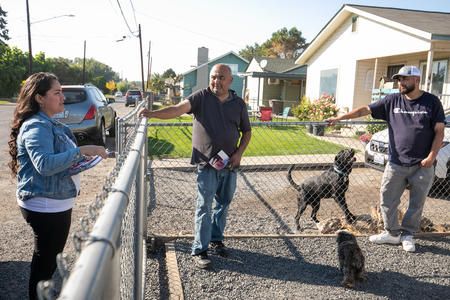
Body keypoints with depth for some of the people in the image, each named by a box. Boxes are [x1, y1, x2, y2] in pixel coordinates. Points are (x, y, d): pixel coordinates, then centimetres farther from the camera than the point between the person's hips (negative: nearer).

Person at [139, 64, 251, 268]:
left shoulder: (238, 103, 7)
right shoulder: (201, 97, -3)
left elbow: (246, 131, 15)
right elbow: (179, 109, -17)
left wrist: (239, 153, 0)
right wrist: (153, 114, -32)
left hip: (230, 164, 4)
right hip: (207, 163, -4)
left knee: (223, 203, 15)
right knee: (204, 206, -1)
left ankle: (216, 239, 34)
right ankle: (199, 250, 8)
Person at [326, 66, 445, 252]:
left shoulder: (432, 102, -1)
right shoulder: (392, 101, 5)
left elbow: (439, 132, -1)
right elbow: (365, 110, 4)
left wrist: (431, 157, -10)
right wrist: (339, 118, -1)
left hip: (423, 165, -2)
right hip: (396, 163, 2)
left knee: (417, 203, 9)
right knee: (387, 200, 5)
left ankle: (408, 234, 26)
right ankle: (392, 233, 21)